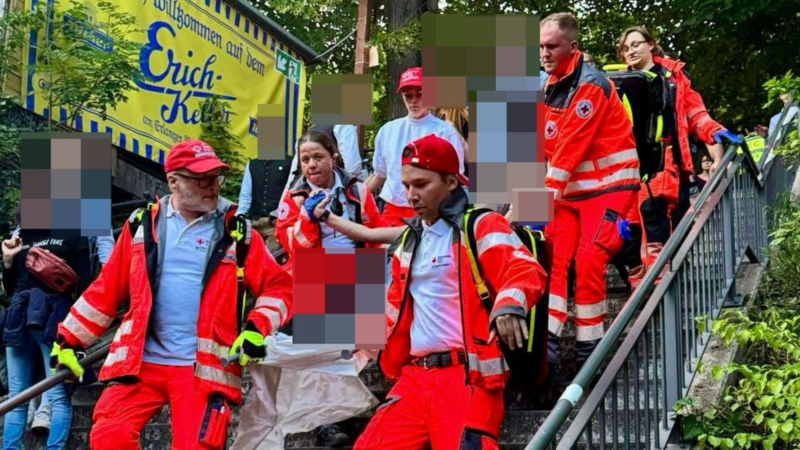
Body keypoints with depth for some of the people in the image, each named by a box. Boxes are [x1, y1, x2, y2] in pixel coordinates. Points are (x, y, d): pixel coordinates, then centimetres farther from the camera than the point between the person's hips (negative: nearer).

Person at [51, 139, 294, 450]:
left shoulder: (237, 233, 4)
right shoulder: (142, 226, 8)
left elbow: (278, 286, 5)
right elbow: (106, 289, 12)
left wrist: (257, 329, -10)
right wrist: (69, 339, 11)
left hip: (204, 367, -1)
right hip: (139, 361, 2)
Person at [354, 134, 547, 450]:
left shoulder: (480, 226, -3)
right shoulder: (409, 241, 19)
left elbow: (525, 270, -18)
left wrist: (509, 303, -38)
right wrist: (392, 368, 27)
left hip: (468, 375, -7)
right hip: (416, 376, 7)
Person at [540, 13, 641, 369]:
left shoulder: (589, 85, -16)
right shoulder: (550, 88, 10)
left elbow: (571, 147, -21)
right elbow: (542, 148, 10)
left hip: (608, 186, -7)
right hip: (571, 189, 7)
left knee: (588, 260, -13)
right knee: (553, 256, -7)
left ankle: (589, 344, -2)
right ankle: (548, 340, -11)